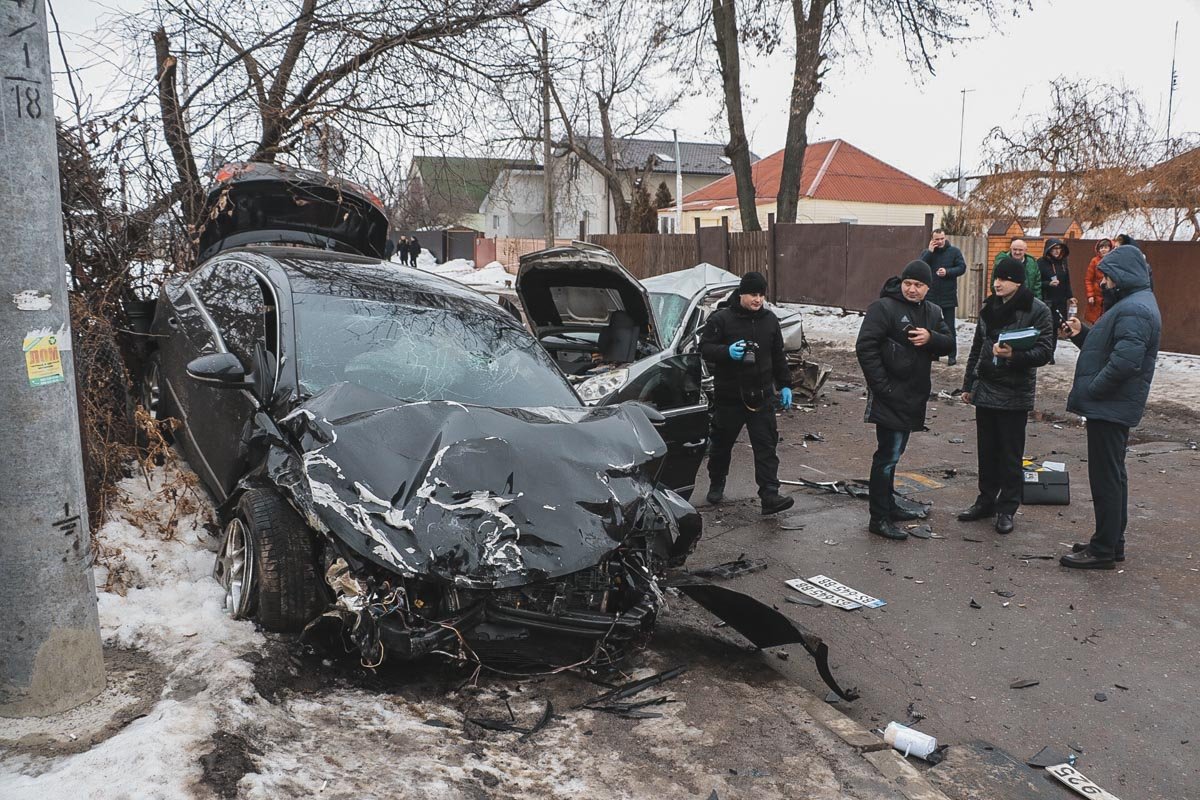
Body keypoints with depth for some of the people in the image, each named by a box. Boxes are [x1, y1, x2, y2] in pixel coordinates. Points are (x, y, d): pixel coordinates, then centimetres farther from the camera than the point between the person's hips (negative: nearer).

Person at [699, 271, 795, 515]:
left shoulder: (769, 320, 7)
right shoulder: (721, 319, -7)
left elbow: (778, 356, 15)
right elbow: (705, 348, -9)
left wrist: (785, 385, 11)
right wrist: (727, 351, -28)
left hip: (762, 395, 3)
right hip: (729, 395, -2)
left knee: (766, 446, -5)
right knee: (722, 443, 12)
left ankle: (769, 496, -6)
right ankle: (716, 485, 33)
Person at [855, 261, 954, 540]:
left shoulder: (933, 312, 12)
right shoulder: (883, 307, -12)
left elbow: (949, 344, 8)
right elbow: (865, 347, -18)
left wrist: (931, 338, -15)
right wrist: (881, 386, -21)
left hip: (914, 396, 8)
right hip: (889, 396, -8)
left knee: (893, 453, 18)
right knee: (888, 455, -7)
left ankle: (888, 506, 30)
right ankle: (879, 519, -1)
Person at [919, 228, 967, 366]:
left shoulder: (954, 251, 0)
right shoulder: (927, 253, 6)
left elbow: (962, 267, -4)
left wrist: (947, 272, -19)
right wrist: (930, 252, -14)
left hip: (948, 296, -2)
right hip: (931, 296, 2)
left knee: (950, 327, 0)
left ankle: (952, 355, 4)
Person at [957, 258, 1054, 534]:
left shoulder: (1037, 310, -8)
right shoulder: (989, 307, 11)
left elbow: (1045, 350, -14)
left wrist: (1015, 355, -31)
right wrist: (968, 384, 17)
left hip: (1015, 394, -6)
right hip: (985, 390, 6)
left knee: (1011, 455, 2)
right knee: (986, 450, 13)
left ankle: (1007, 509, 12)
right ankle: (986, 500, 26)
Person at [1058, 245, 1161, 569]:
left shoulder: (1135, 310, -19)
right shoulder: (1132, 303, 15)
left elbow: (1125, 360, -28)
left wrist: (1091, 389, -19)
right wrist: (1081, 335, 5)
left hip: (1110, 408, -11)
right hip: (1113, 406, 11)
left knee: (1105, 478, -4)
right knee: (1112, 475, 18)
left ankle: (1104, 550, 4)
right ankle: (1112, 542, 29)